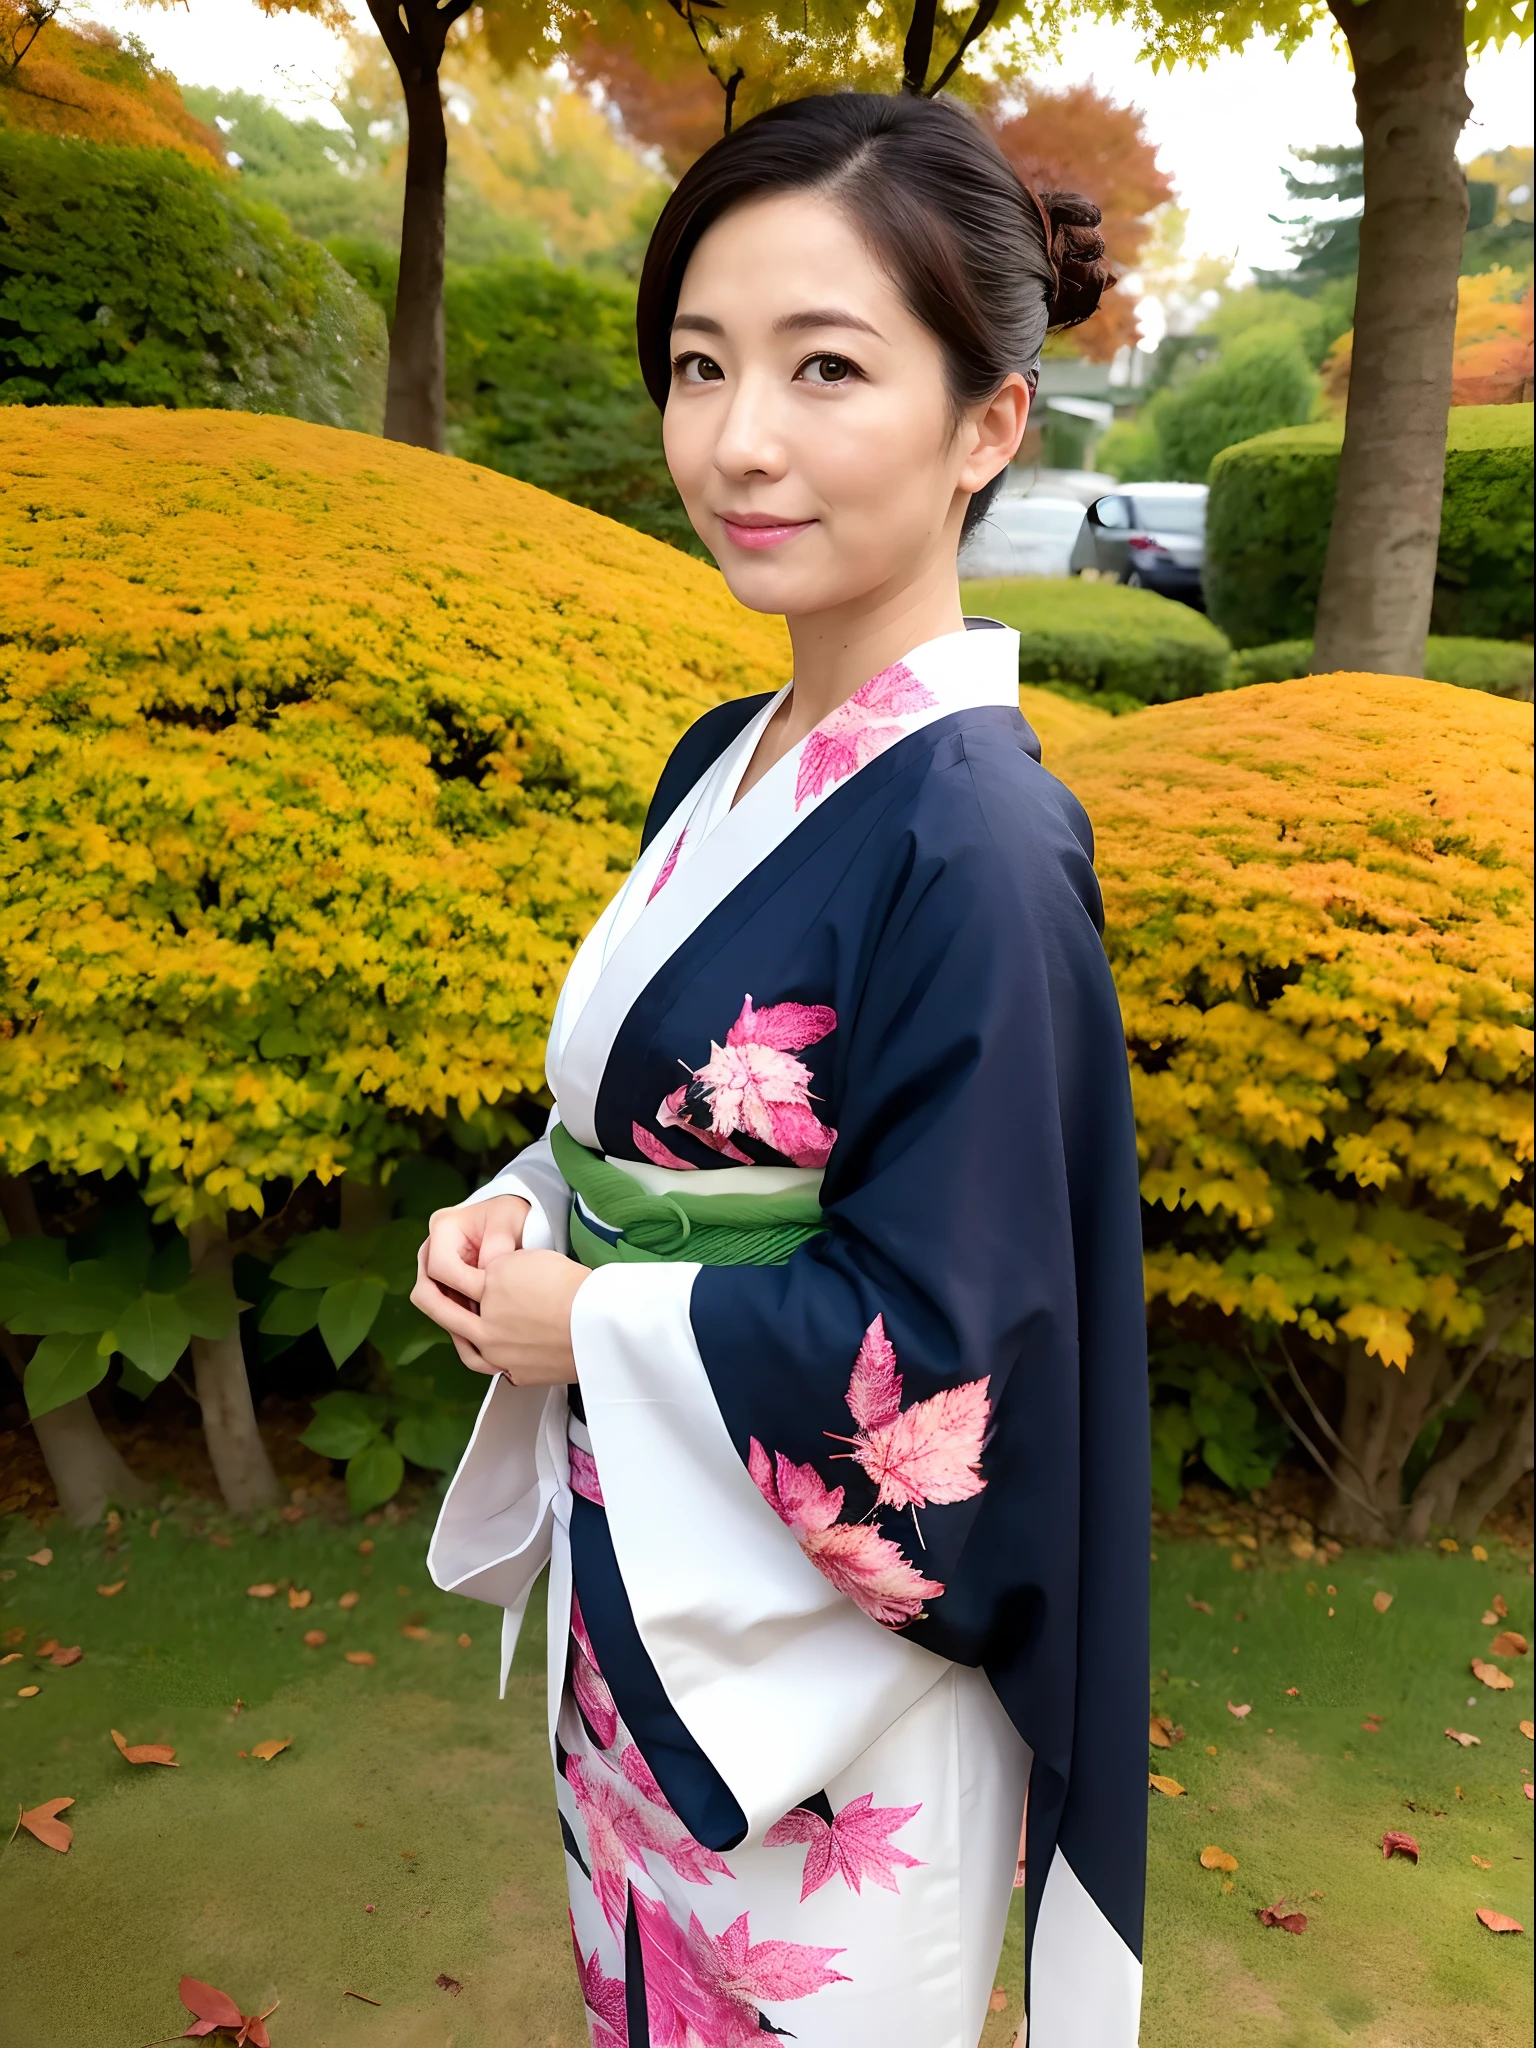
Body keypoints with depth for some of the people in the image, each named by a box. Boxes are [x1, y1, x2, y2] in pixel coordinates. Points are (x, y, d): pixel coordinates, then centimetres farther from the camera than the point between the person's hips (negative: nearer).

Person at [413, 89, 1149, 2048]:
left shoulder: (972, 840, -25)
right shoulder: (725, 764, 0)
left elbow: (932, 1351, -24)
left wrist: (583, 1329, -14)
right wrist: (511, 1212, -6)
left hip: (829, 1672, -7)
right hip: (639, 1593, 7)